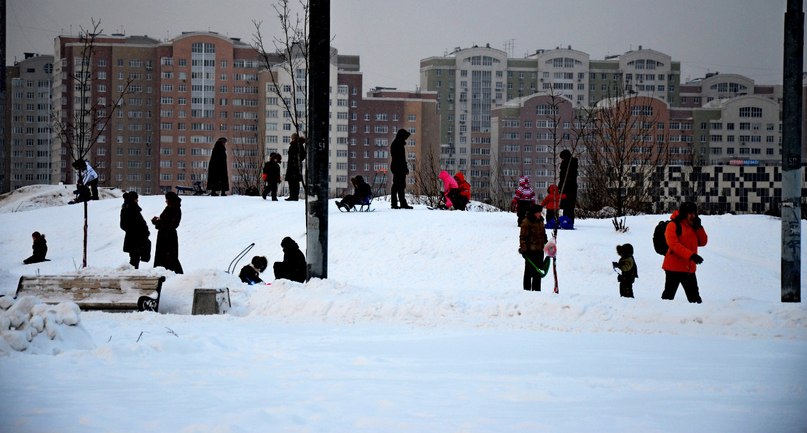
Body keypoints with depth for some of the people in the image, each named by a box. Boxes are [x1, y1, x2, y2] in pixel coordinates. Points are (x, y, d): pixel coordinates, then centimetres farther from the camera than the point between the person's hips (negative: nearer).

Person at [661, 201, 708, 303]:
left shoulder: (693, 227, 14)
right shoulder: (673, 226, -8)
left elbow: (703, 242, 11)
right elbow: (674, 245, -20)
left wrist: (699, 227, -3)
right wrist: (691, 255, -29)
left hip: (689, 268, 7)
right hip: (674, 267, -7)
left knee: (695, 297, 9)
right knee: (669, 295, -3)